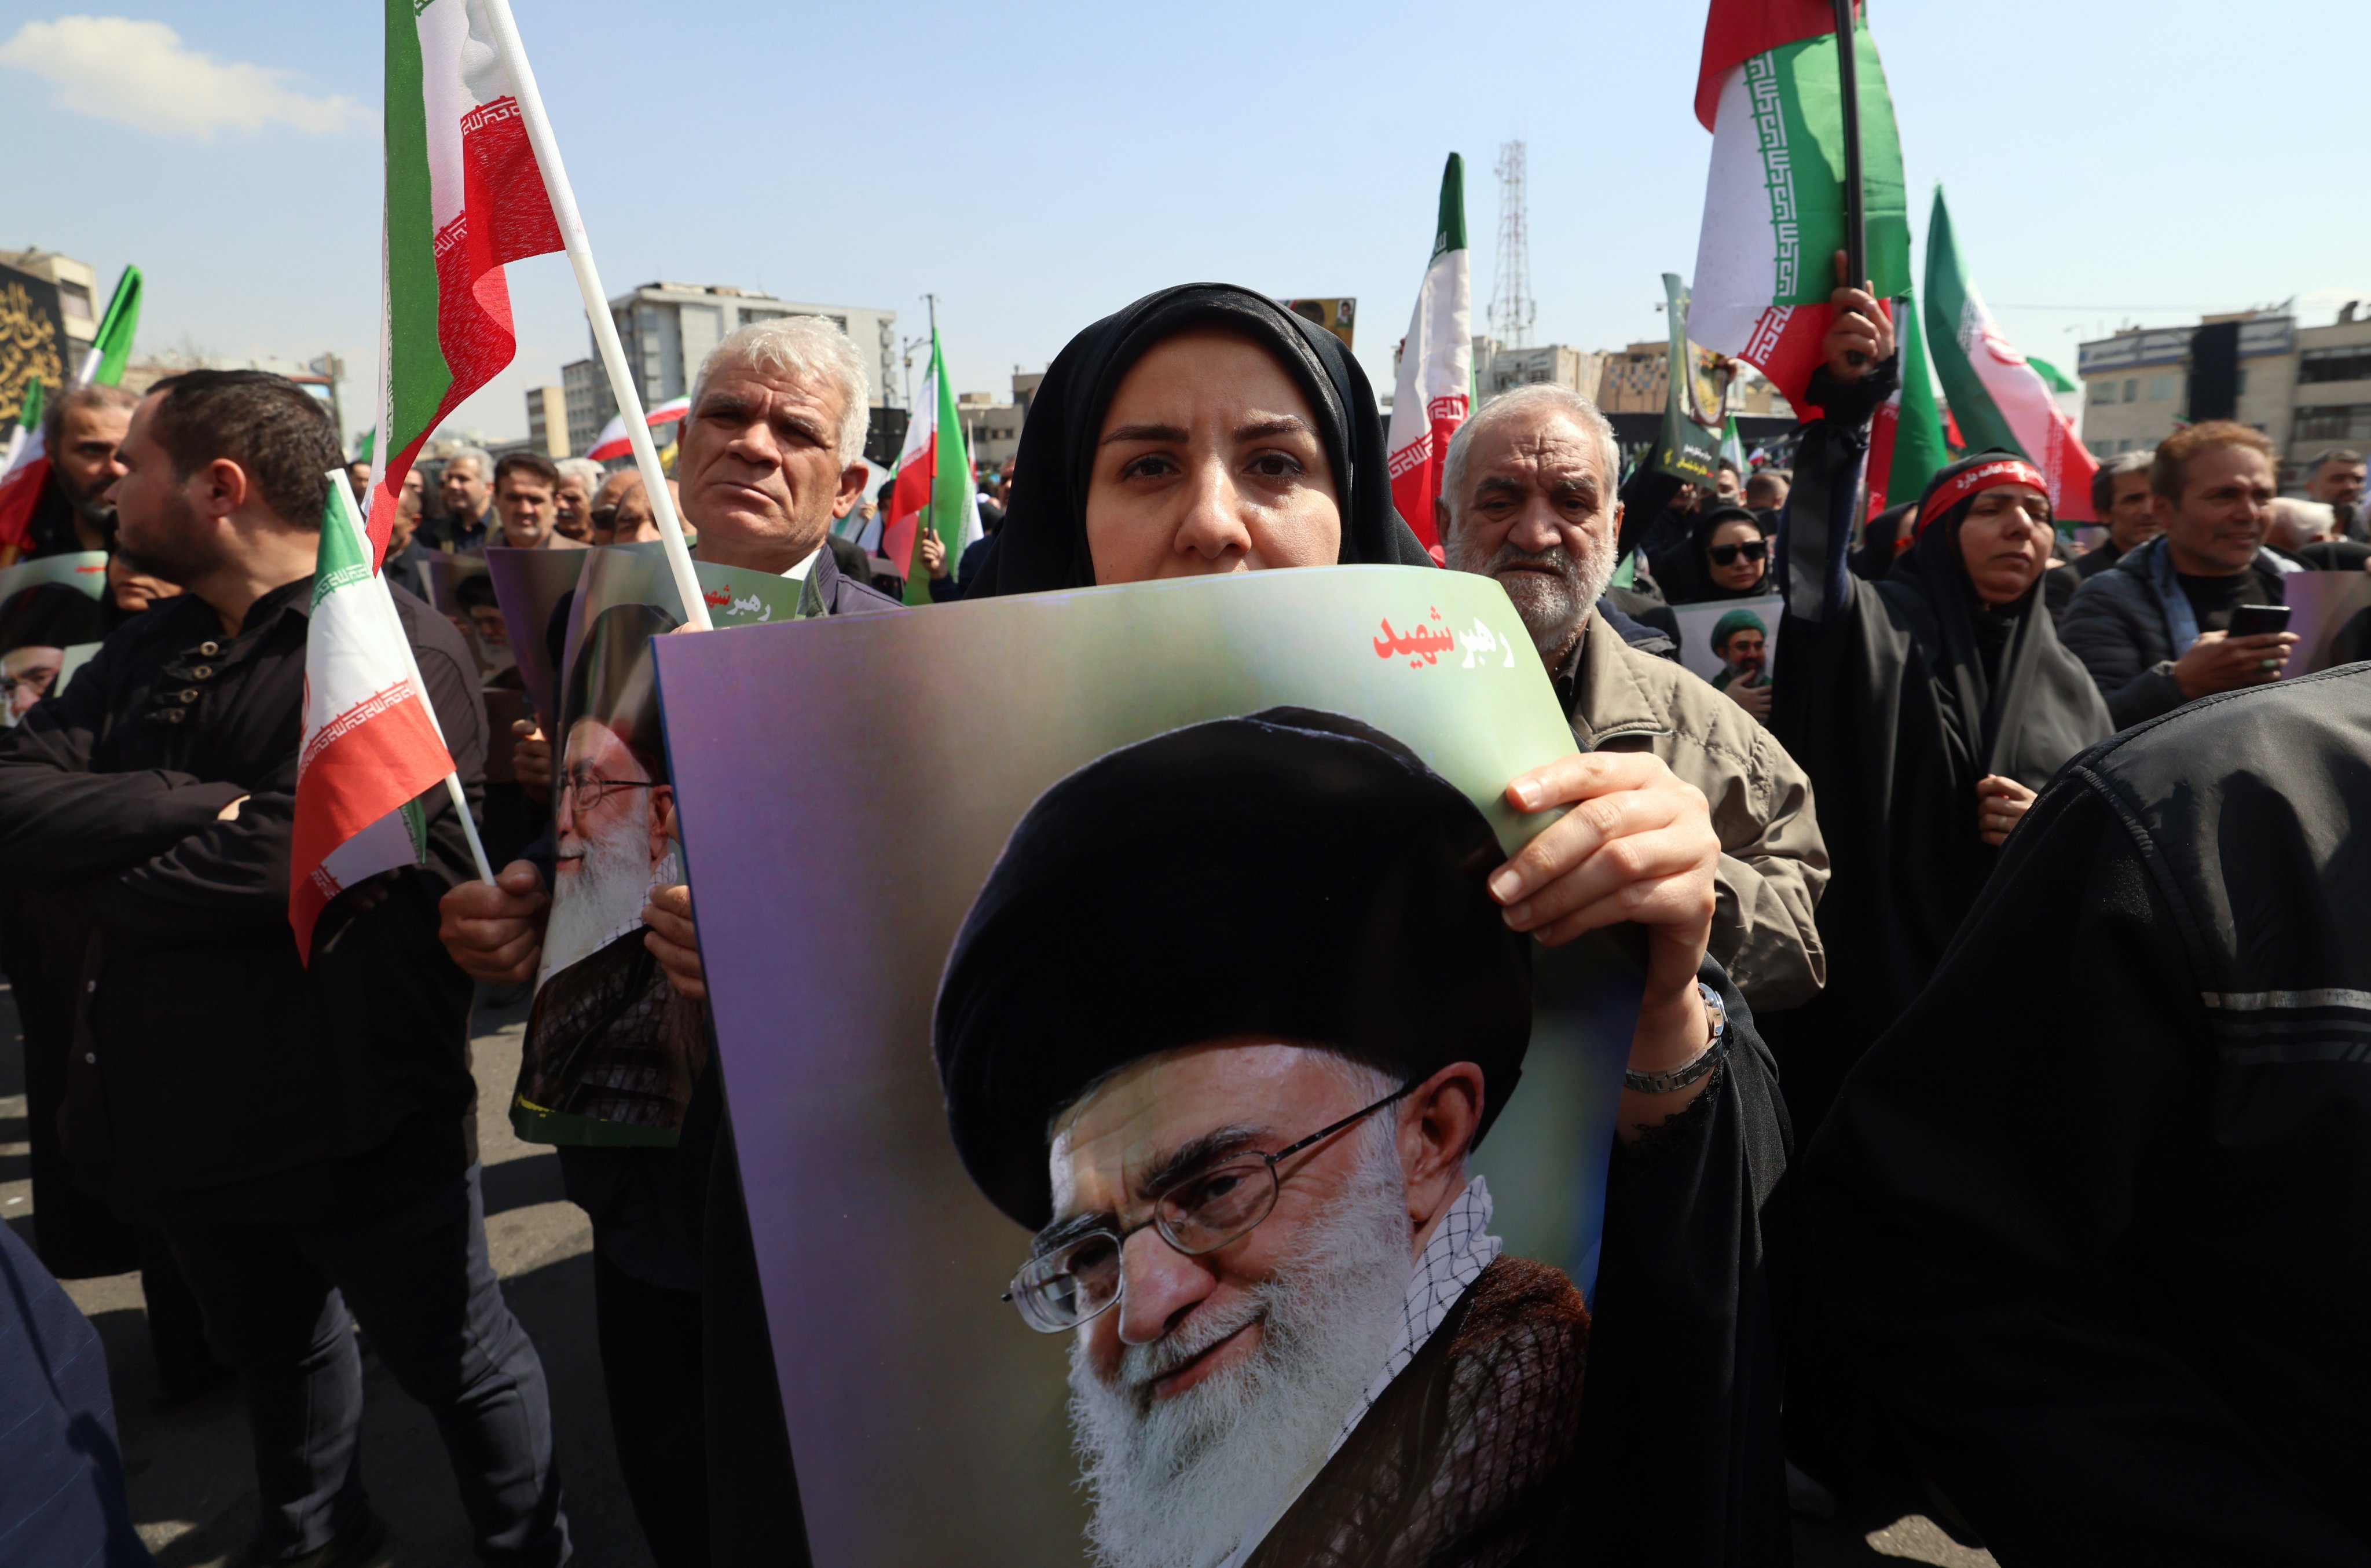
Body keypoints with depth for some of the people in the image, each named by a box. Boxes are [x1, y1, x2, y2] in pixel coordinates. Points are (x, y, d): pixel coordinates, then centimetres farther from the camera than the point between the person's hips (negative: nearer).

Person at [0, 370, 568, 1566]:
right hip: (181, 1104, 7)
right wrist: (195, 804, -22)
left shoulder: (398, 648, -17)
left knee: (458, 1367, 11)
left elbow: (289, 854, -28)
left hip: (356, 1118, -7)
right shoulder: (151, 650, 7)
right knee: (274, 1354, 28)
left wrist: (103, 865, -11)